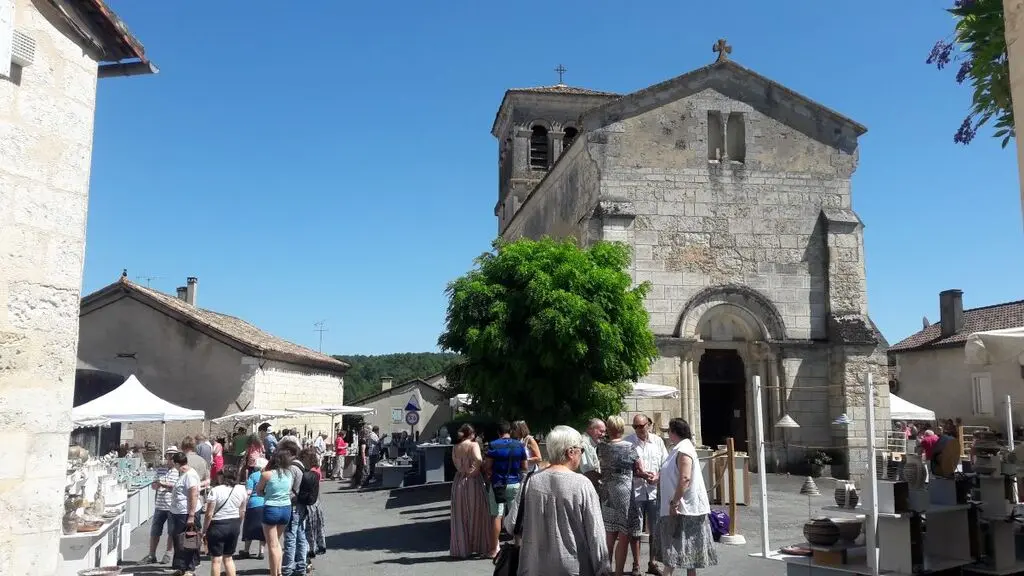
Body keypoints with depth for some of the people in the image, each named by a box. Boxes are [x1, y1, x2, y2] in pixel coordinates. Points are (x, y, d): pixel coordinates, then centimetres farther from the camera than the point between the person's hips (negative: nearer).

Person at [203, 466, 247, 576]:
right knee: (228, 558, 18)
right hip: (234, 525, 5)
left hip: (218, 525, -5)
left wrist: (205, 529, -2)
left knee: (216, 559, 4)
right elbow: (242, 511, 7)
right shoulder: (241, 489, 0)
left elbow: (209, 514, -14)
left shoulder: (215, 490, -15)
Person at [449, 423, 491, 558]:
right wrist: (475, 470, -12)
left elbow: (456, 464, 0)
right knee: (476, 515, 8)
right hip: (473, 481, -4)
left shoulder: (455, 448, 5)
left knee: (460, 517, 11)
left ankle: (461, 548, 15)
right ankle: (478, 546, 15)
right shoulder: (473, 445, -9)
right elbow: (478, 459, -27)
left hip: (458, 483, 4)